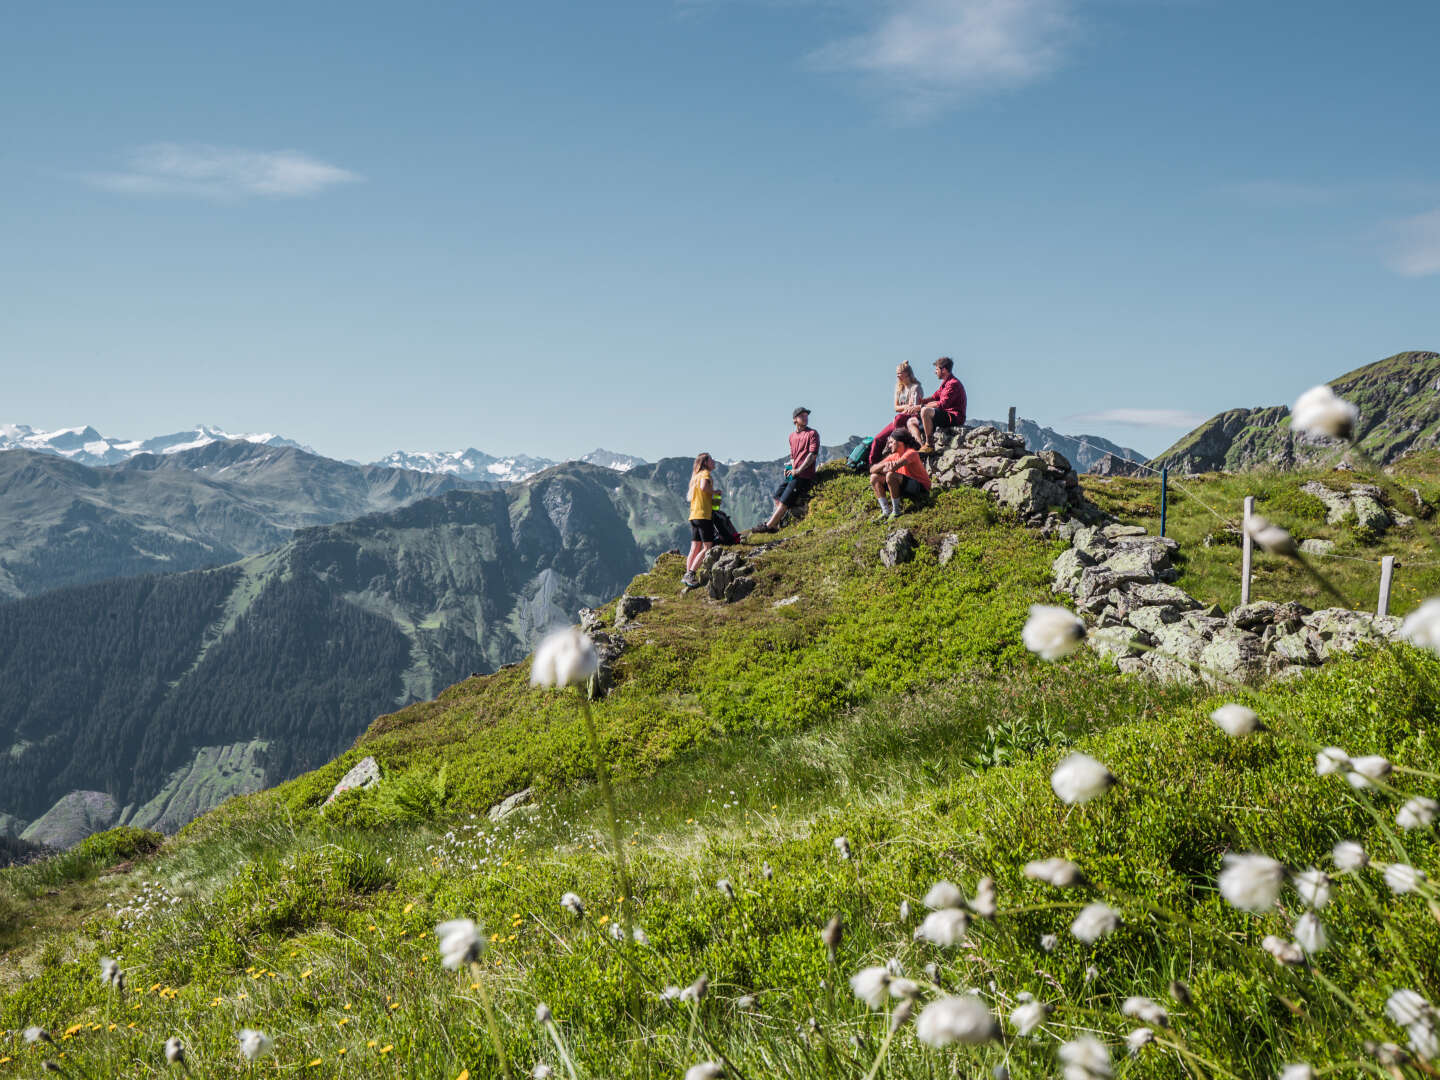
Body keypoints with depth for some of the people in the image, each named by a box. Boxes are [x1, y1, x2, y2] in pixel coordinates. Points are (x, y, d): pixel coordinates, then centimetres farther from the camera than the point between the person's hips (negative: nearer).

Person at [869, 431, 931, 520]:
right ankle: (886, 511, -7)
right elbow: (872, 469, 2)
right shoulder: (894, 456, 8)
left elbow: (893, 467, -32)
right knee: (874, 477, 0)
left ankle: (896, 511, -21)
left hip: (921, 488, -9)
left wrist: (883, 470, -9)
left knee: (890, 475, -32)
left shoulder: (911, 453, -16)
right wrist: (884, 464, -19)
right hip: (906, 486, 9)